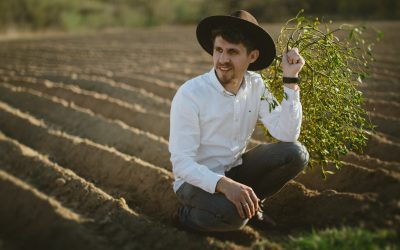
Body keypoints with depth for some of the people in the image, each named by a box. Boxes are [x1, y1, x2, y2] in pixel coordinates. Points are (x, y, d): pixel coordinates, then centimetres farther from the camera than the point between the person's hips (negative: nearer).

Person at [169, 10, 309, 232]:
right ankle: (190, 214, -2)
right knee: (233, 213, -35)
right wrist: (223, 184, -39)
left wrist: (291, 79, -19)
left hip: (235, 170, 5)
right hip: (197, 179, -5)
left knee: (296, 154, -14)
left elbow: (287, 136, -15)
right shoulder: (190, 94, -21)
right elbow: (181, 163, -23)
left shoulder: (255, 86, -6)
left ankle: (250, 204, 7)